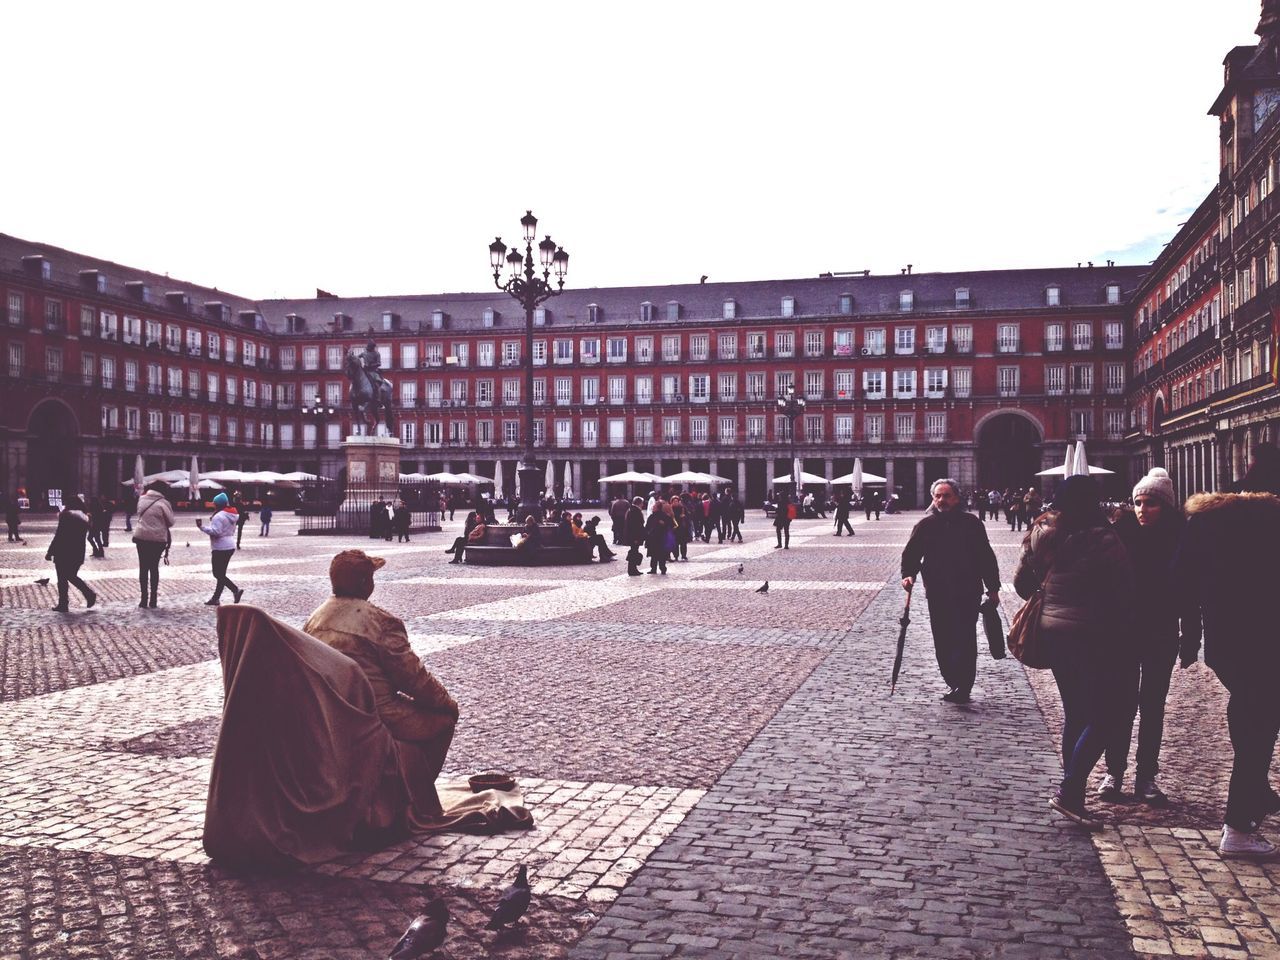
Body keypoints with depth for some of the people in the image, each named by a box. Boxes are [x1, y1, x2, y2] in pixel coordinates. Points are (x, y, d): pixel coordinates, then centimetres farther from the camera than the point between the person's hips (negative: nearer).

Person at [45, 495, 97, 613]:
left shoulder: (66, 515, -10)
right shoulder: (85, 518, 10)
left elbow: (59, 536, -13)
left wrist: (50, 552, -8)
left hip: (64, 553, -6)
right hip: (78, 553, 6)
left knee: (62, 579, 2)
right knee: (72, 576, 17)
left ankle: (63, 604, 4)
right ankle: (90, 595, 4)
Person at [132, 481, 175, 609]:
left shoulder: (142, 499, 2)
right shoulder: (163, 503, -11)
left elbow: (140, 515, 11)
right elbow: (171, 521, -5)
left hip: (141, 537, 3)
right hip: (158, 539, -3)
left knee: (143, 567, 8)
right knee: (154, 567, 8)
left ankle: (144, 599, 7)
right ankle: (153, 599, 10)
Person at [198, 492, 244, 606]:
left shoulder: (219, 516, -17)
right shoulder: (231, 515, 13)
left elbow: (215, 532, -25)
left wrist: (202, 527, -21)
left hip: (221, 548, -9)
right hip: (230, 546, 9)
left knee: (218, 574, -3)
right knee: (221, 574, 12)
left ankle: (236, 590, -15)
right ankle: (216, 598, 15)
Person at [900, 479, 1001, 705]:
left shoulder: (971, 523, 2)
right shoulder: (926, 525, 5)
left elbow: (986, 556, 5)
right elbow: (911, 553, 6)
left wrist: (993, 587, 5)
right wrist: (908, 574, -13)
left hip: (968, 593, -2)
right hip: (937, 594, 2)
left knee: (965, 640, -7)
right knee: (943, 642, 7)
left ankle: (962, 688, -4)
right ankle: (954, 684, 20)